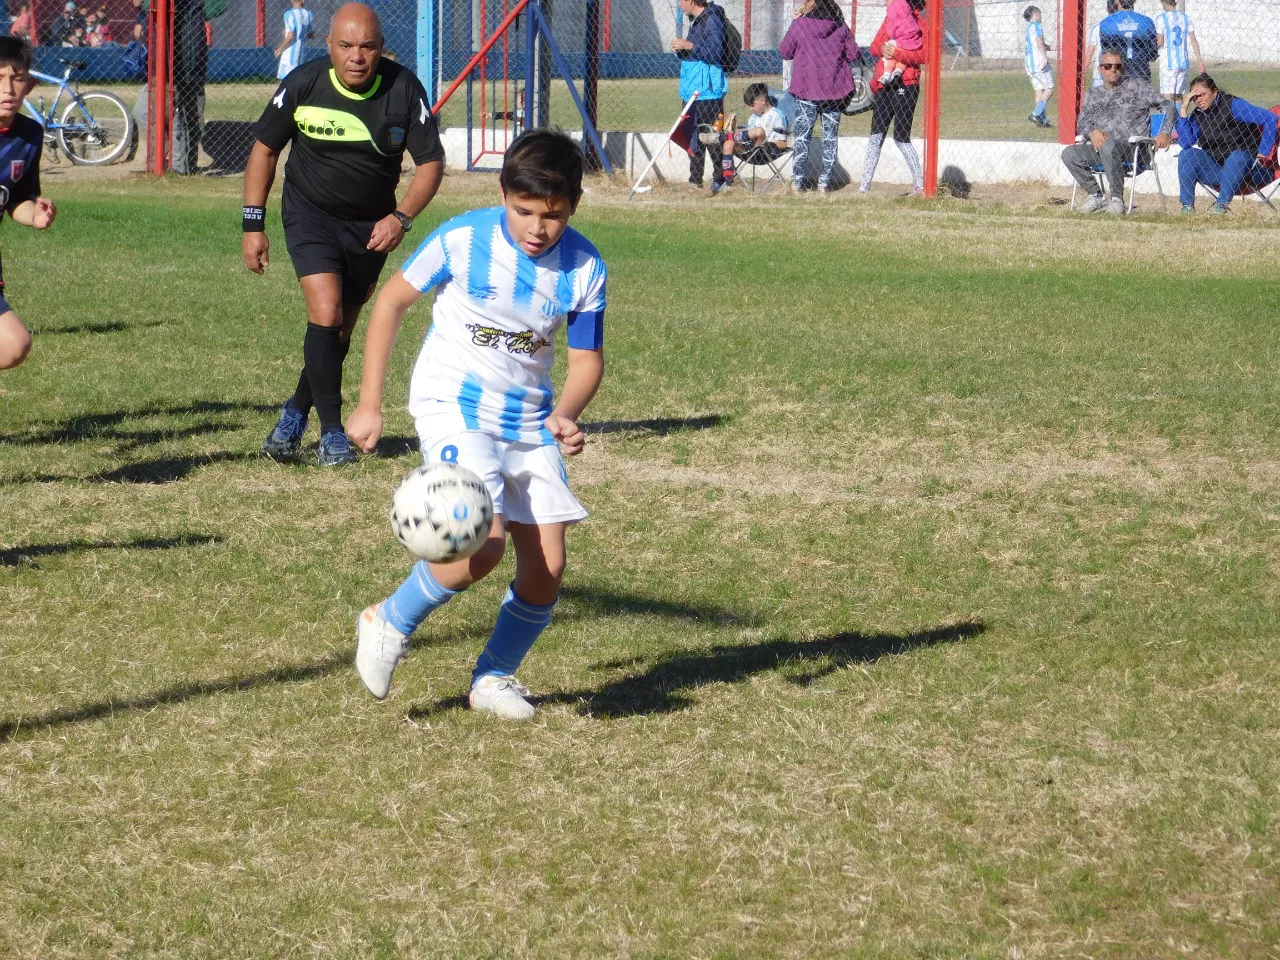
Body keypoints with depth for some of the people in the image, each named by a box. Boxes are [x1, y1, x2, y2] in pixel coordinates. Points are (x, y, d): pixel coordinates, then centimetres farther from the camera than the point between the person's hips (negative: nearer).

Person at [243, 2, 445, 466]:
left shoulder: (404, 89, -16)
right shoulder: (303, 85, -16)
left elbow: (430, 161, -8)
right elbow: (264, 150, -3)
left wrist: (401, 218, -22)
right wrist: (253, 224, -5)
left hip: (371, 226, 2)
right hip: (310, 215, -2)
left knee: (341, 332, 9)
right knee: (326, 313, -19)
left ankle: (296, 412, 32)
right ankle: (332, 432, -10)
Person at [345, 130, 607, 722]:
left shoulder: (584, 270, -7)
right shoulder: (463, 240, -15)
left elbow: (585, 359, 2)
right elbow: (392, 301, -2)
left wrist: (564, 414, -21)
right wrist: (369, 404, -2)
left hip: (529, 421, 4)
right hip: (453, 405, -4)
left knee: (547, 565, -1)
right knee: (483, 542, -23)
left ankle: (494, 677, 22)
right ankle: (388, 624, 2)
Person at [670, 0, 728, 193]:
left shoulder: (712, 20, -12)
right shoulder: (694, 21, 18)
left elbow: (715, 52, -21)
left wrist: (689, 45, -22)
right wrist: (680, 50, 6)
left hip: (708, 91, -10)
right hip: (691, 90, 10)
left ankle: (720, 179, -4)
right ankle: (695, 180, 16)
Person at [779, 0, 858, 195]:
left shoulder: (799, 25, -8)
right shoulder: (841, 27, -1)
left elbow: (785, 53, 2)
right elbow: (853, 56, 2)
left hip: (806, 88, -2)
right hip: (835, 88, 2)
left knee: (802, 135, 7)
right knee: (830, 136, 8)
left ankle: (797, 181, 4)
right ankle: (824, 182, 5)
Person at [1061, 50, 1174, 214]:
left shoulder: (1136, 86, 11)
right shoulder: (1092, 94, 23)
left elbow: (1167, 106, 8)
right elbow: (1081, 123, 12)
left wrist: (1166, 133, -9)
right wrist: (1092, 132, -13)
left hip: (1133, 147, -5)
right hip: (1100, 147, 5)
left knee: (1108, 147, -39)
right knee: (1069, 154, -21)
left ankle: (1117, 198, -29)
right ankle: (1096, 196, -8)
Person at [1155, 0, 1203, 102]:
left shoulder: (1161, 19, -6)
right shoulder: (1185, 18, 8)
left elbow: (1160, 43, -8)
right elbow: (1193, 41, 5)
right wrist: (1200, 61, 7)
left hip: (1168, 63, -5)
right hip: (1183, 62, 5)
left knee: (1168, 97, -7)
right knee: (1179, 96, 12)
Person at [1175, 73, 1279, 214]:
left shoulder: (1233, 105, -13)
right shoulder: (1197, 115, 4)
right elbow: (1185, 143, -11)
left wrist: (1263, 154, -18)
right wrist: (1184, 109, -12)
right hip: (1218, 171, 5)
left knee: (1238, 155, -37)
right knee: (1187, 154, -14)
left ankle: (1222, 204, -41)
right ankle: (1187, 206, -21)